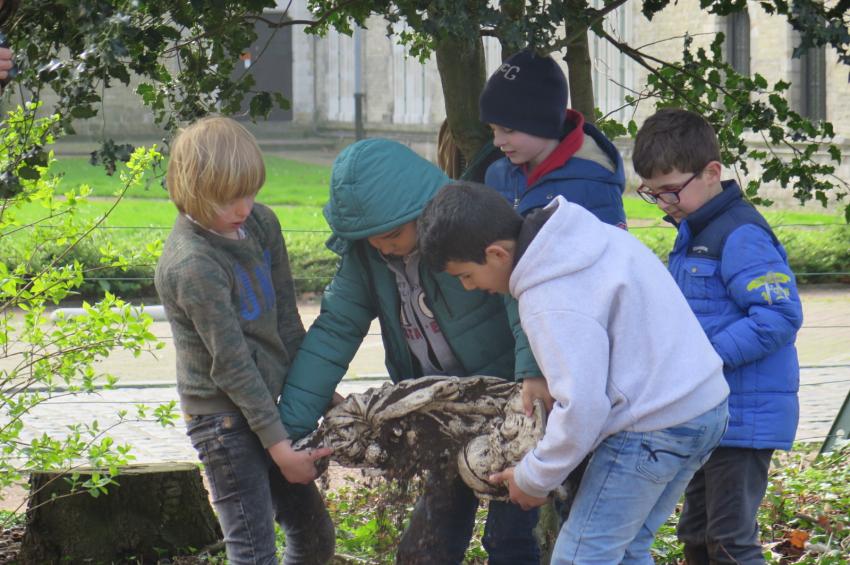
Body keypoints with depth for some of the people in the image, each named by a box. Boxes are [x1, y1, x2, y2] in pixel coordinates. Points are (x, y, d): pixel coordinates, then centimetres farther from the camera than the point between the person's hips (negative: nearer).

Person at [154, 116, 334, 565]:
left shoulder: (261, 222, 1)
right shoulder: (192, 265, -23)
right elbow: (230, 363, -21)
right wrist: (278, 443, -17)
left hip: (267, 404, 8)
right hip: (225, 417, -8)